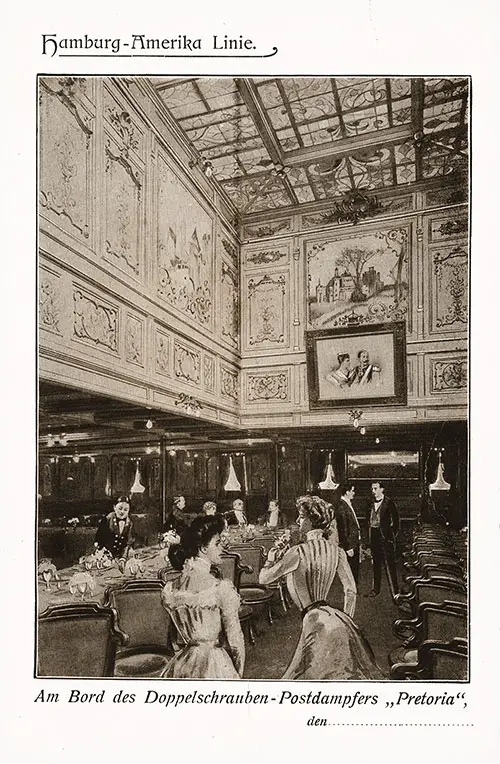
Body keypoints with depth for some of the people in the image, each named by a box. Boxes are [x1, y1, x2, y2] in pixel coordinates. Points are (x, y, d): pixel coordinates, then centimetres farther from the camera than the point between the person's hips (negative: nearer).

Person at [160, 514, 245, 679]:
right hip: (216, 666, -5)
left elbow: (176, 638, 7)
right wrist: (238, 672, 3)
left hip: (183, 664, 6)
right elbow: (235, 639, -13)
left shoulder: (170, 589, -3)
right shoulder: (222, 588, -20)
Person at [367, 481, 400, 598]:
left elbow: (395, 521, -6)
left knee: (389, 565, -6)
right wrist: (369, 534, 11)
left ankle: (394, 591, -1)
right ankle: (376, 589, 23)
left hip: (385, 537, -6)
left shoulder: (389, 503, -8)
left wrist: (392, 535, -6)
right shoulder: (371, 503, 11)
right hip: (374, 536, 6)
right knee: (376, 564, 13)